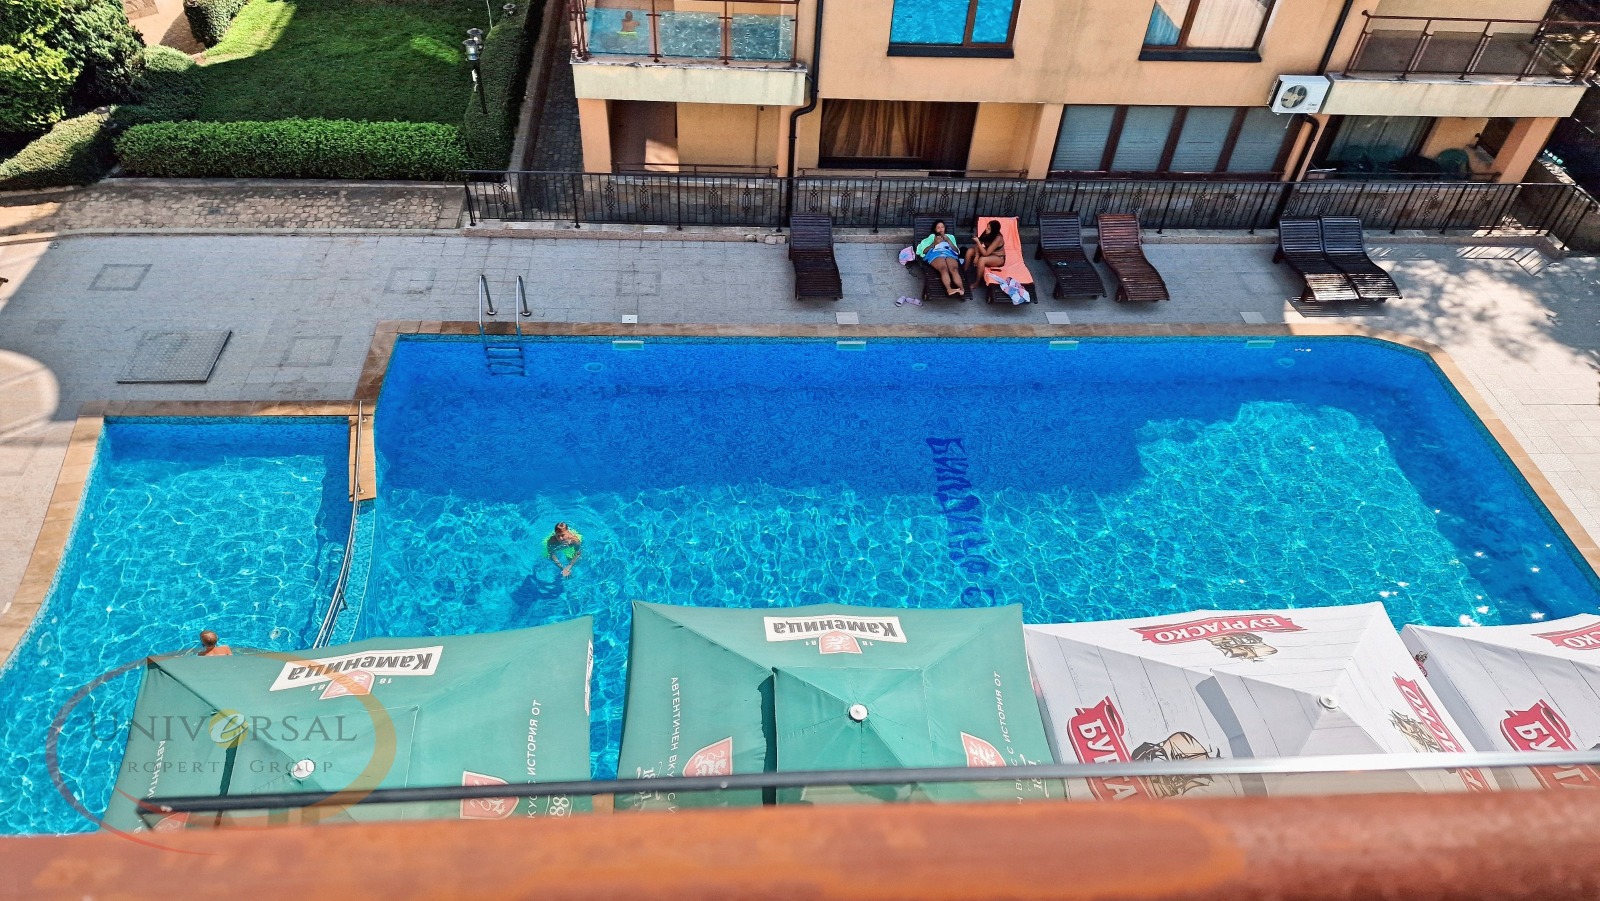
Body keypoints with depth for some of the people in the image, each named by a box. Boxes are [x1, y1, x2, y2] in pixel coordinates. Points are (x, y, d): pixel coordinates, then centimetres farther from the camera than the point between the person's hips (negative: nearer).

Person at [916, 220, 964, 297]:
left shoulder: (950, 236, 35)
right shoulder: (931, 237, 32)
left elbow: (957, 251, 20)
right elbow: (924, 251, 17)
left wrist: (948, 241, 8)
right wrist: (934, 243, 5)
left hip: (950, 253, 2)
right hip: (935, 254, -1)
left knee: (954, 269, -35)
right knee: (944, 268, -37)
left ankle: (962, 289, -60)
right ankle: (949, 289, -63)